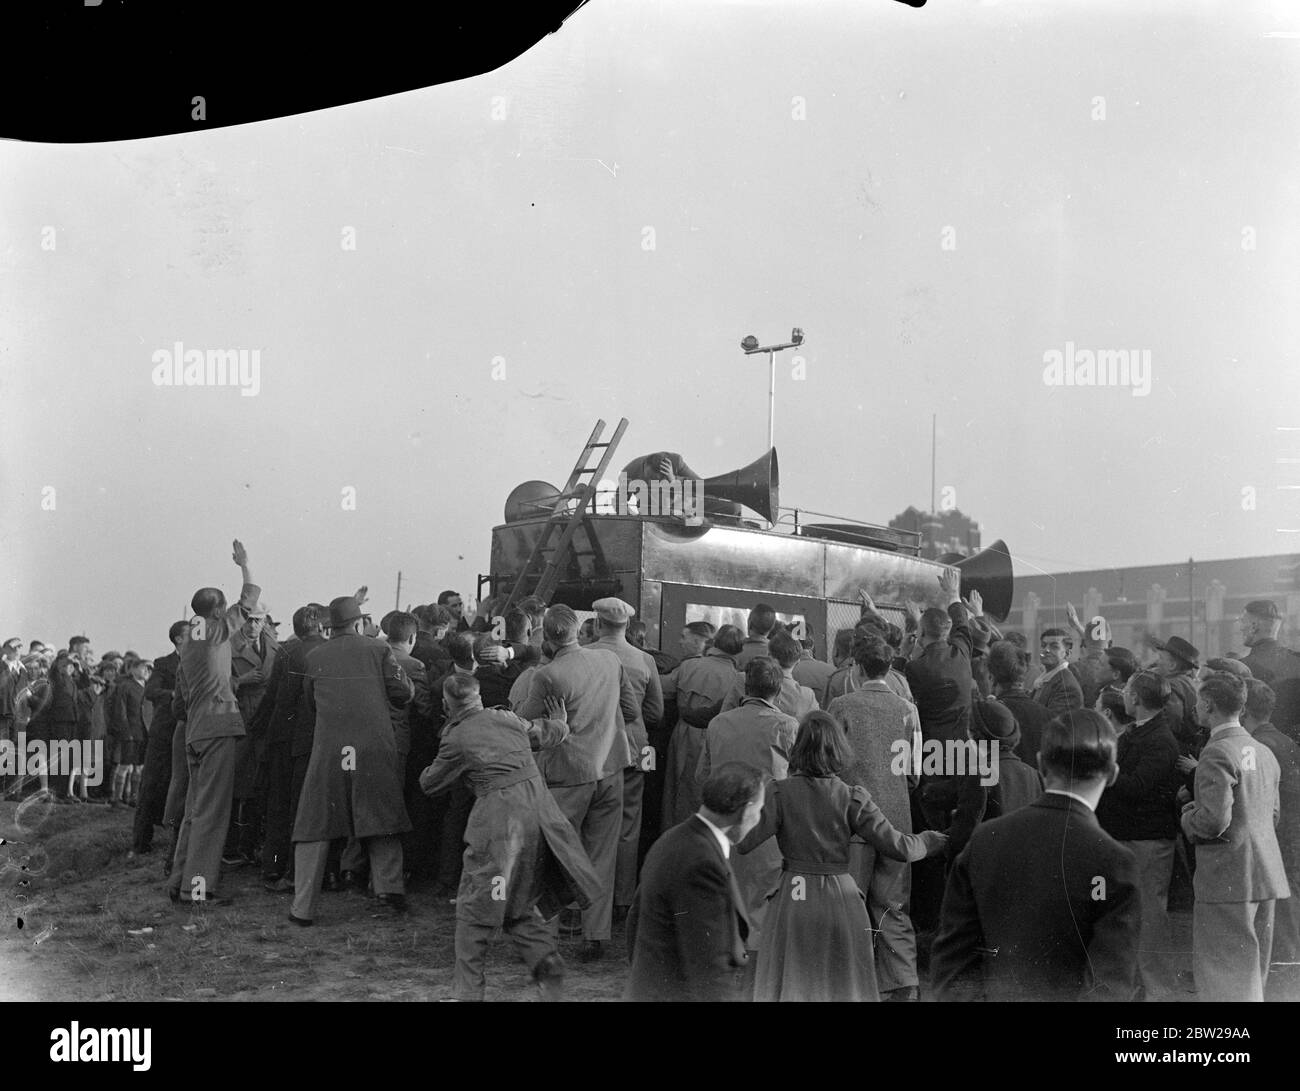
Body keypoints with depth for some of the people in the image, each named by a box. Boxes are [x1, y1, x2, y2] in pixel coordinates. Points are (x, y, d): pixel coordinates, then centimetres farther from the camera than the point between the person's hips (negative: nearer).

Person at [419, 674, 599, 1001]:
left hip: (500, 821, -6)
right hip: (537, 810, 6)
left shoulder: (457, 739, -5)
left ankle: (468, 991, 10)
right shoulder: (504, 717, 10)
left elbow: (429, 784, 9)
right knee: (520, 907, 18)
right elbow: (546, 734, 27)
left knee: (473, 909, 7)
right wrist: (560, 723, 49)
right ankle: (551, 979, 13)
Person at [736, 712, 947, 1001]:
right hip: (841, 897, 1)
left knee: (790, 982, 11)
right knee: (844, 984, 14)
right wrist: (928, 842, 13)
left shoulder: (782, 792, -9)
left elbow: (744, 840, -14)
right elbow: (896, 846, -6)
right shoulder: (852, 798, -7)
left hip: (795, 895, -1)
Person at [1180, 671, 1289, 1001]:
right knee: (1254, 971, 17)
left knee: (1223, 979, -2)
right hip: (1267, 875, 9)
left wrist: (1187, 819, -3)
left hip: (1228, 877, -8)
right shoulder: (1265, 753, 11)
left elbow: (1215, 820, -24)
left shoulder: (1217, 753, -16)